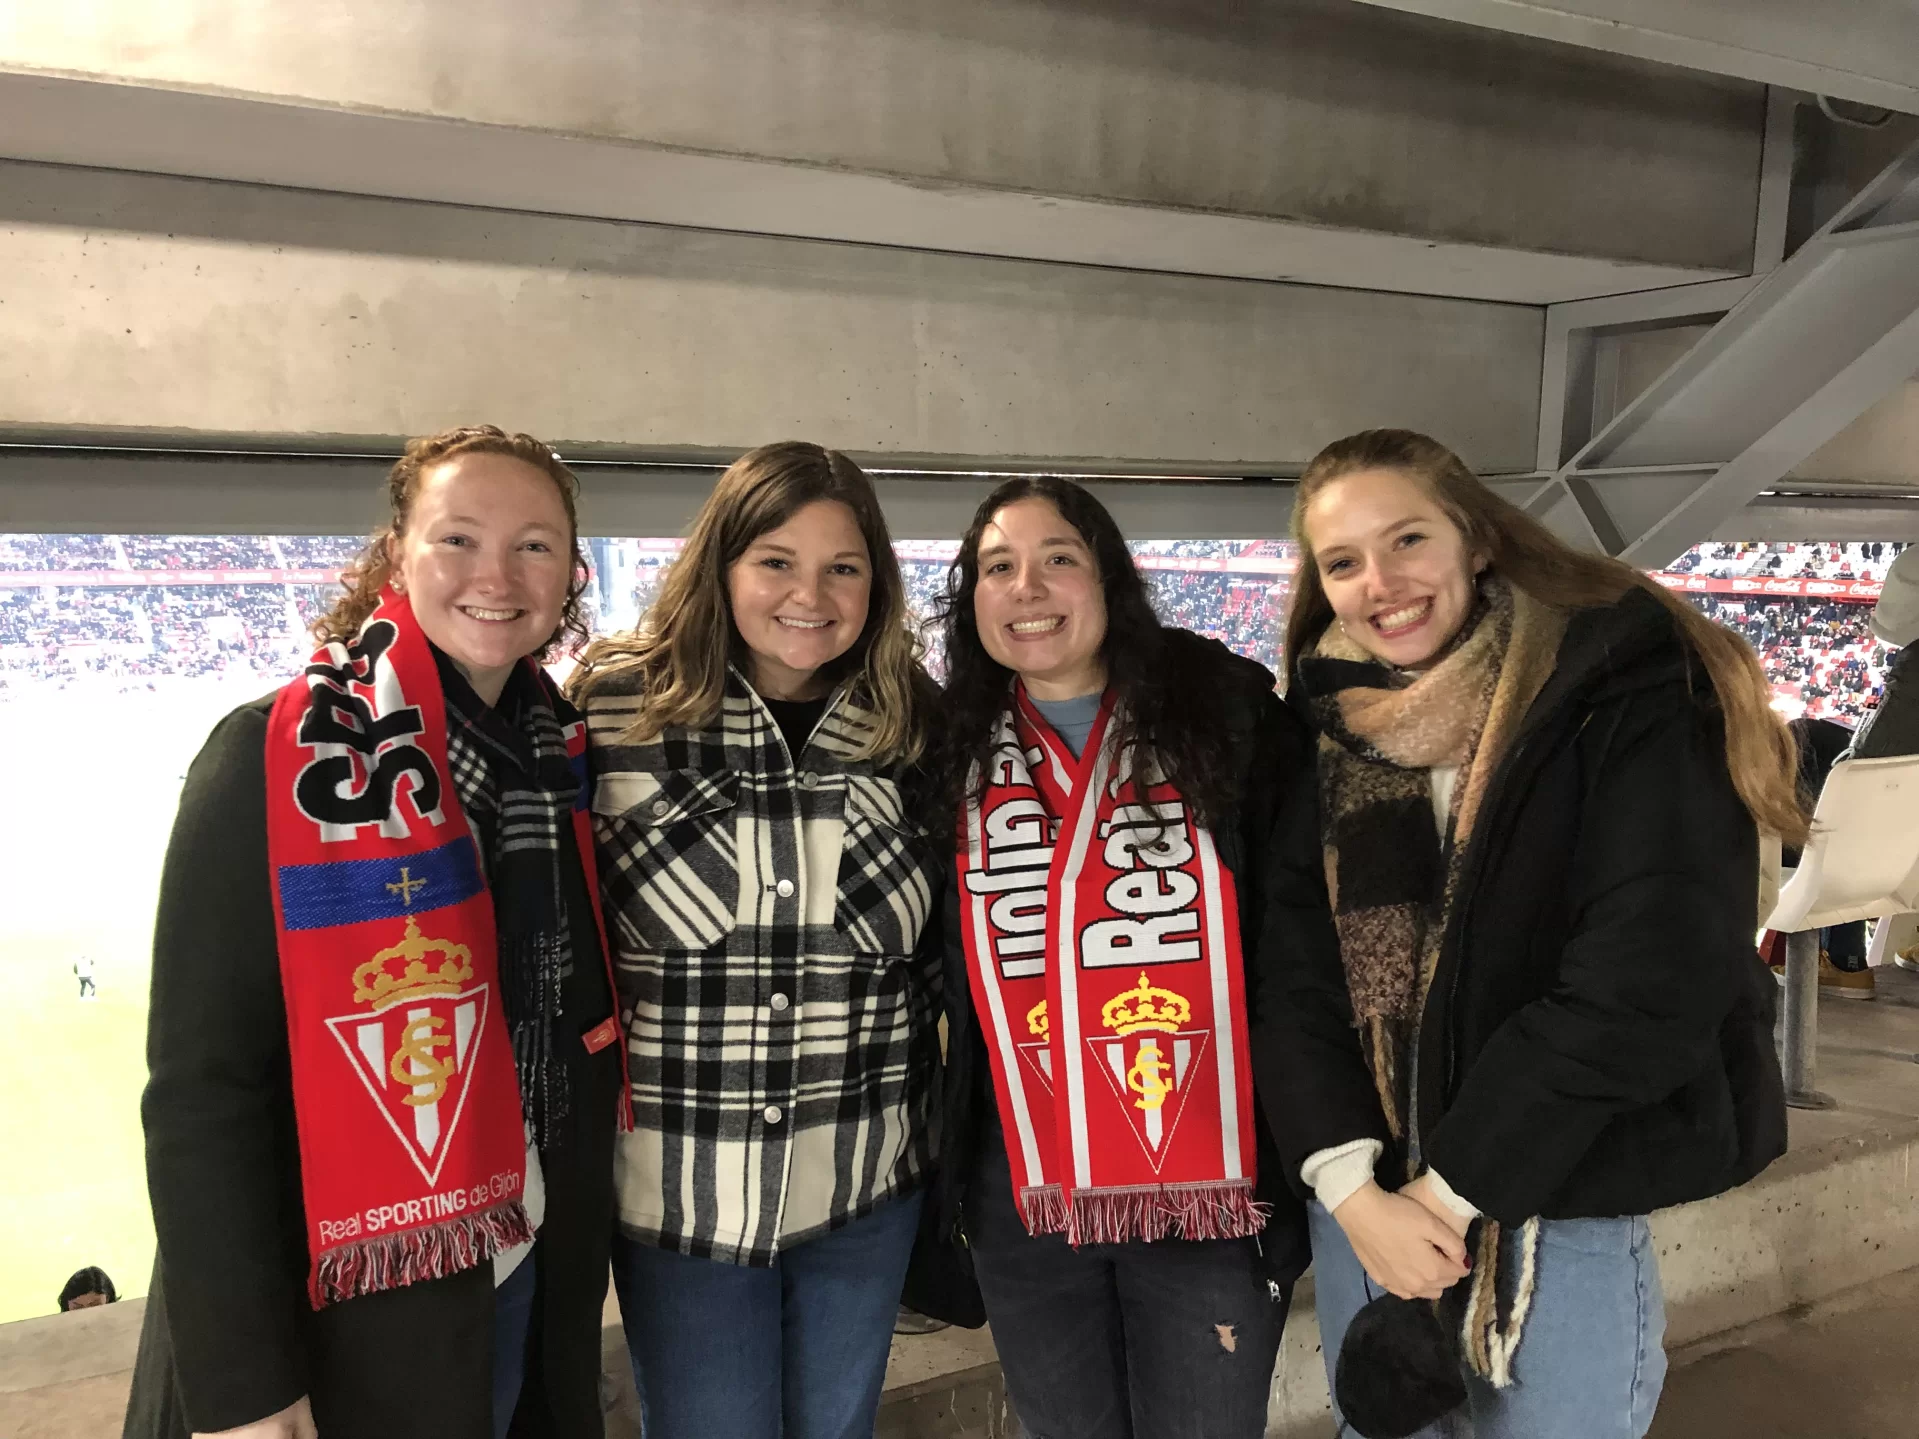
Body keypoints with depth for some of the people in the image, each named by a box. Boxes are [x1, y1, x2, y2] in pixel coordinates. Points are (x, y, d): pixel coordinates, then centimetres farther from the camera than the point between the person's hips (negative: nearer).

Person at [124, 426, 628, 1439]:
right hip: (335, 1315, -5)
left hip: (523, 1284, 5)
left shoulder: (565, 755, 0)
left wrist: (574, 1268, 9)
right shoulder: (277, 758, -16)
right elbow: (200, 1088, -17)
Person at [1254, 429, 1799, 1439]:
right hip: (1363, 1193, 4)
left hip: (1562, 1207, -4)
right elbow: (1293, 977, -2)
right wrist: (1352, 1187, -15)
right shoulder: (1324, 736, 3)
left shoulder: (1630, 696, -11)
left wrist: (1452, 1188, -15)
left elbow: (1649, 979, -18)